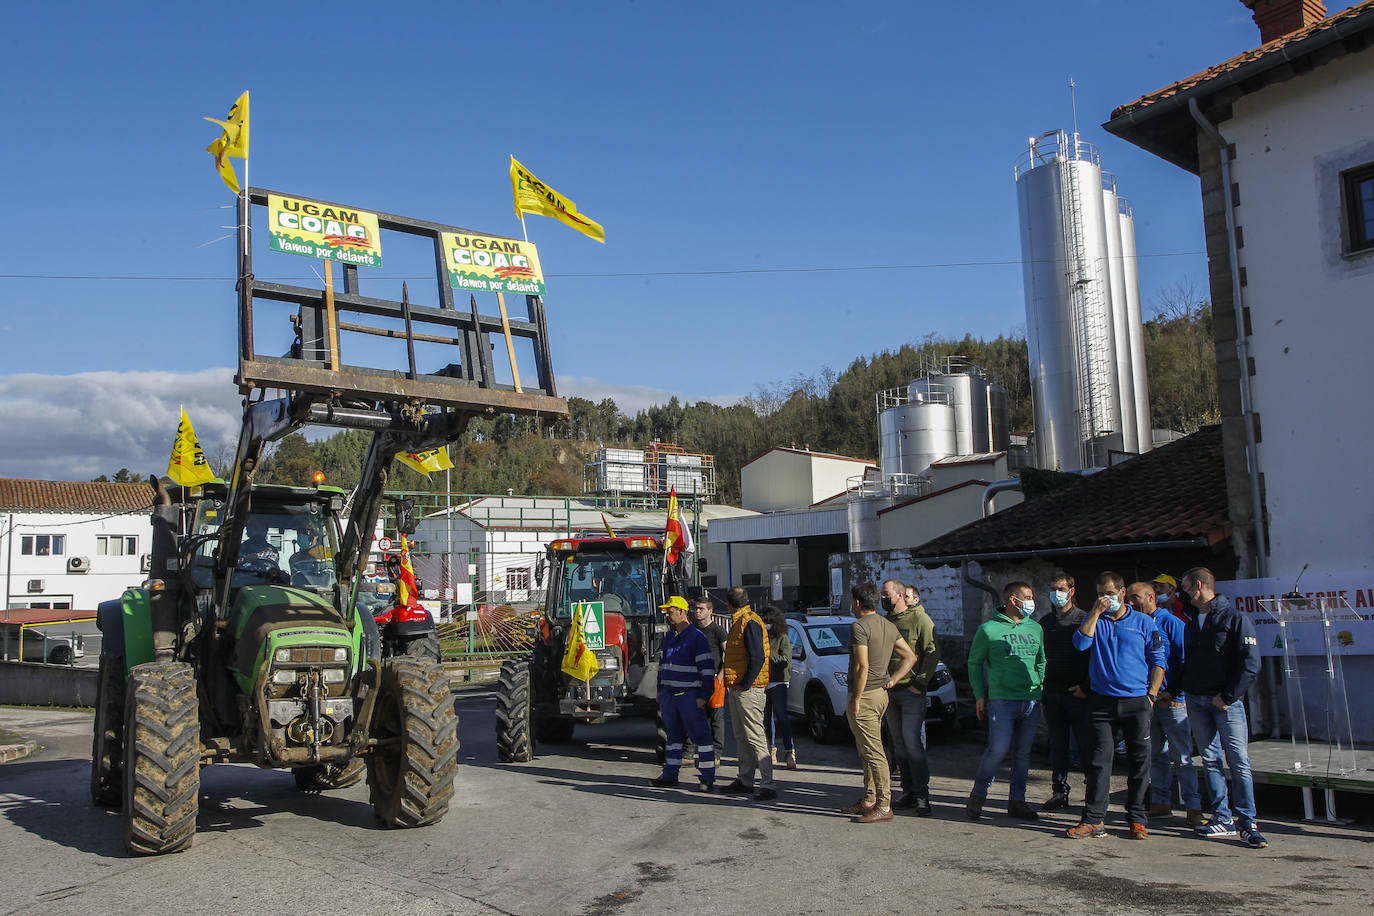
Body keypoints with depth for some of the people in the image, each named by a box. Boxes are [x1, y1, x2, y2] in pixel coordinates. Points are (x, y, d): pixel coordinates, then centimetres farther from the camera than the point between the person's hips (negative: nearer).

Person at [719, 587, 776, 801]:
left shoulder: (750, 623, -15)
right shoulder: (738, 622, 16)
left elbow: (758, 658, -21)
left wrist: (745, 684, -18)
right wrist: (731, 684, 15)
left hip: (748, 689, -10)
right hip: (736, 688, 10)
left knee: (754, 736, -10)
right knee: (741, 736, 15)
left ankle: (767, 785, -8)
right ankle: (745, 781, 23)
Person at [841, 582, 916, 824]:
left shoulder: (859, 626, -15)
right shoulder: (889, 626, 12)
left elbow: (862, 667, -21)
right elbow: (910, 657, 14)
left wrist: (855, 700, -16)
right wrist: (891, 681, 11)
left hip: (865, 696, -9)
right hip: (881, 695, 9)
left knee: (873, 752, -6)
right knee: (867, 751, 18)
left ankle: (884, 807, -4)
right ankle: (869, 800, 24)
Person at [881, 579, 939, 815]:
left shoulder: (920, 619, -7)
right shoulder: (886, 621, 13)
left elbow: (933, 653, -11)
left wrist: (920, 683, -14)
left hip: (911, 691, -7)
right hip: (890, 691, 7)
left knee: (913, 743, -8)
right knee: (899, 744, 9)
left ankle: (922, 795, -2)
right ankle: (908, 792, 17)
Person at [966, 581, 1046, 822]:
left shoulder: (1035, 628, 13)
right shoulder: (989, 629, -2)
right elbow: (974, 663, 4)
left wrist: (1040, 690, 13)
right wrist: (980, 696, 0)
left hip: (1031, 701, 5)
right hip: (1002, 700, -5)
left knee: (1023, 753, 9)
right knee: (998, 750, -10)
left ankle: (1016, 801, 19)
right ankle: (977, 796, 8)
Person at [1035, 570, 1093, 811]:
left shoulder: (1084, 619, -3)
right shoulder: (1043, 621, 11)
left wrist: (1086, 687, -12)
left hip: (1078, 693, -4)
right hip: (1052, 692, 4)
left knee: (1086, 744, -3)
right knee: (1058, 745, 10)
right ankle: (1059, 791, 17)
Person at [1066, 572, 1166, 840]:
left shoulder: (1143, 622, 6)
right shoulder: (1093, 620, 10)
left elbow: (1159, 660, 7)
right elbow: (1081, 642, -9)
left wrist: (1152, 694, -2)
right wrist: (1096, 613, -10)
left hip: (1137, 700, 0)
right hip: (1102, 700, 1)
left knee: (1140, 760, 3)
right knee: (1099, 760, -2)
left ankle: (1137, 819, 14)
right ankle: (1094, 820, -1)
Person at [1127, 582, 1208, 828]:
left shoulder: (1171, 623, -6)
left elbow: (1185, 660, -8)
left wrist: (1174, 692, -12)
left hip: (1172, 701, -6)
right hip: (1147, 701, 6)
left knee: (1182, 757, -3)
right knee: (1156, 756, 11)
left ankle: (1193, 808, 1)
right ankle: (1161, 803, 19)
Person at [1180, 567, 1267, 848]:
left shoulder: (1235, 619, -6)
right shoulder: (1190, 624, 15)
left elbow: (1251, 664, -11)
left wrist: (1228, 696, -14)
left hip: (1226, 701, -6)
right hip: (1195, 700, 6)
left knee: (1239, 762, -8)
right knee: (1210, 760, 6)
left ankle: (1247, 823, -3)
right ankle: (1223, 819, 11)